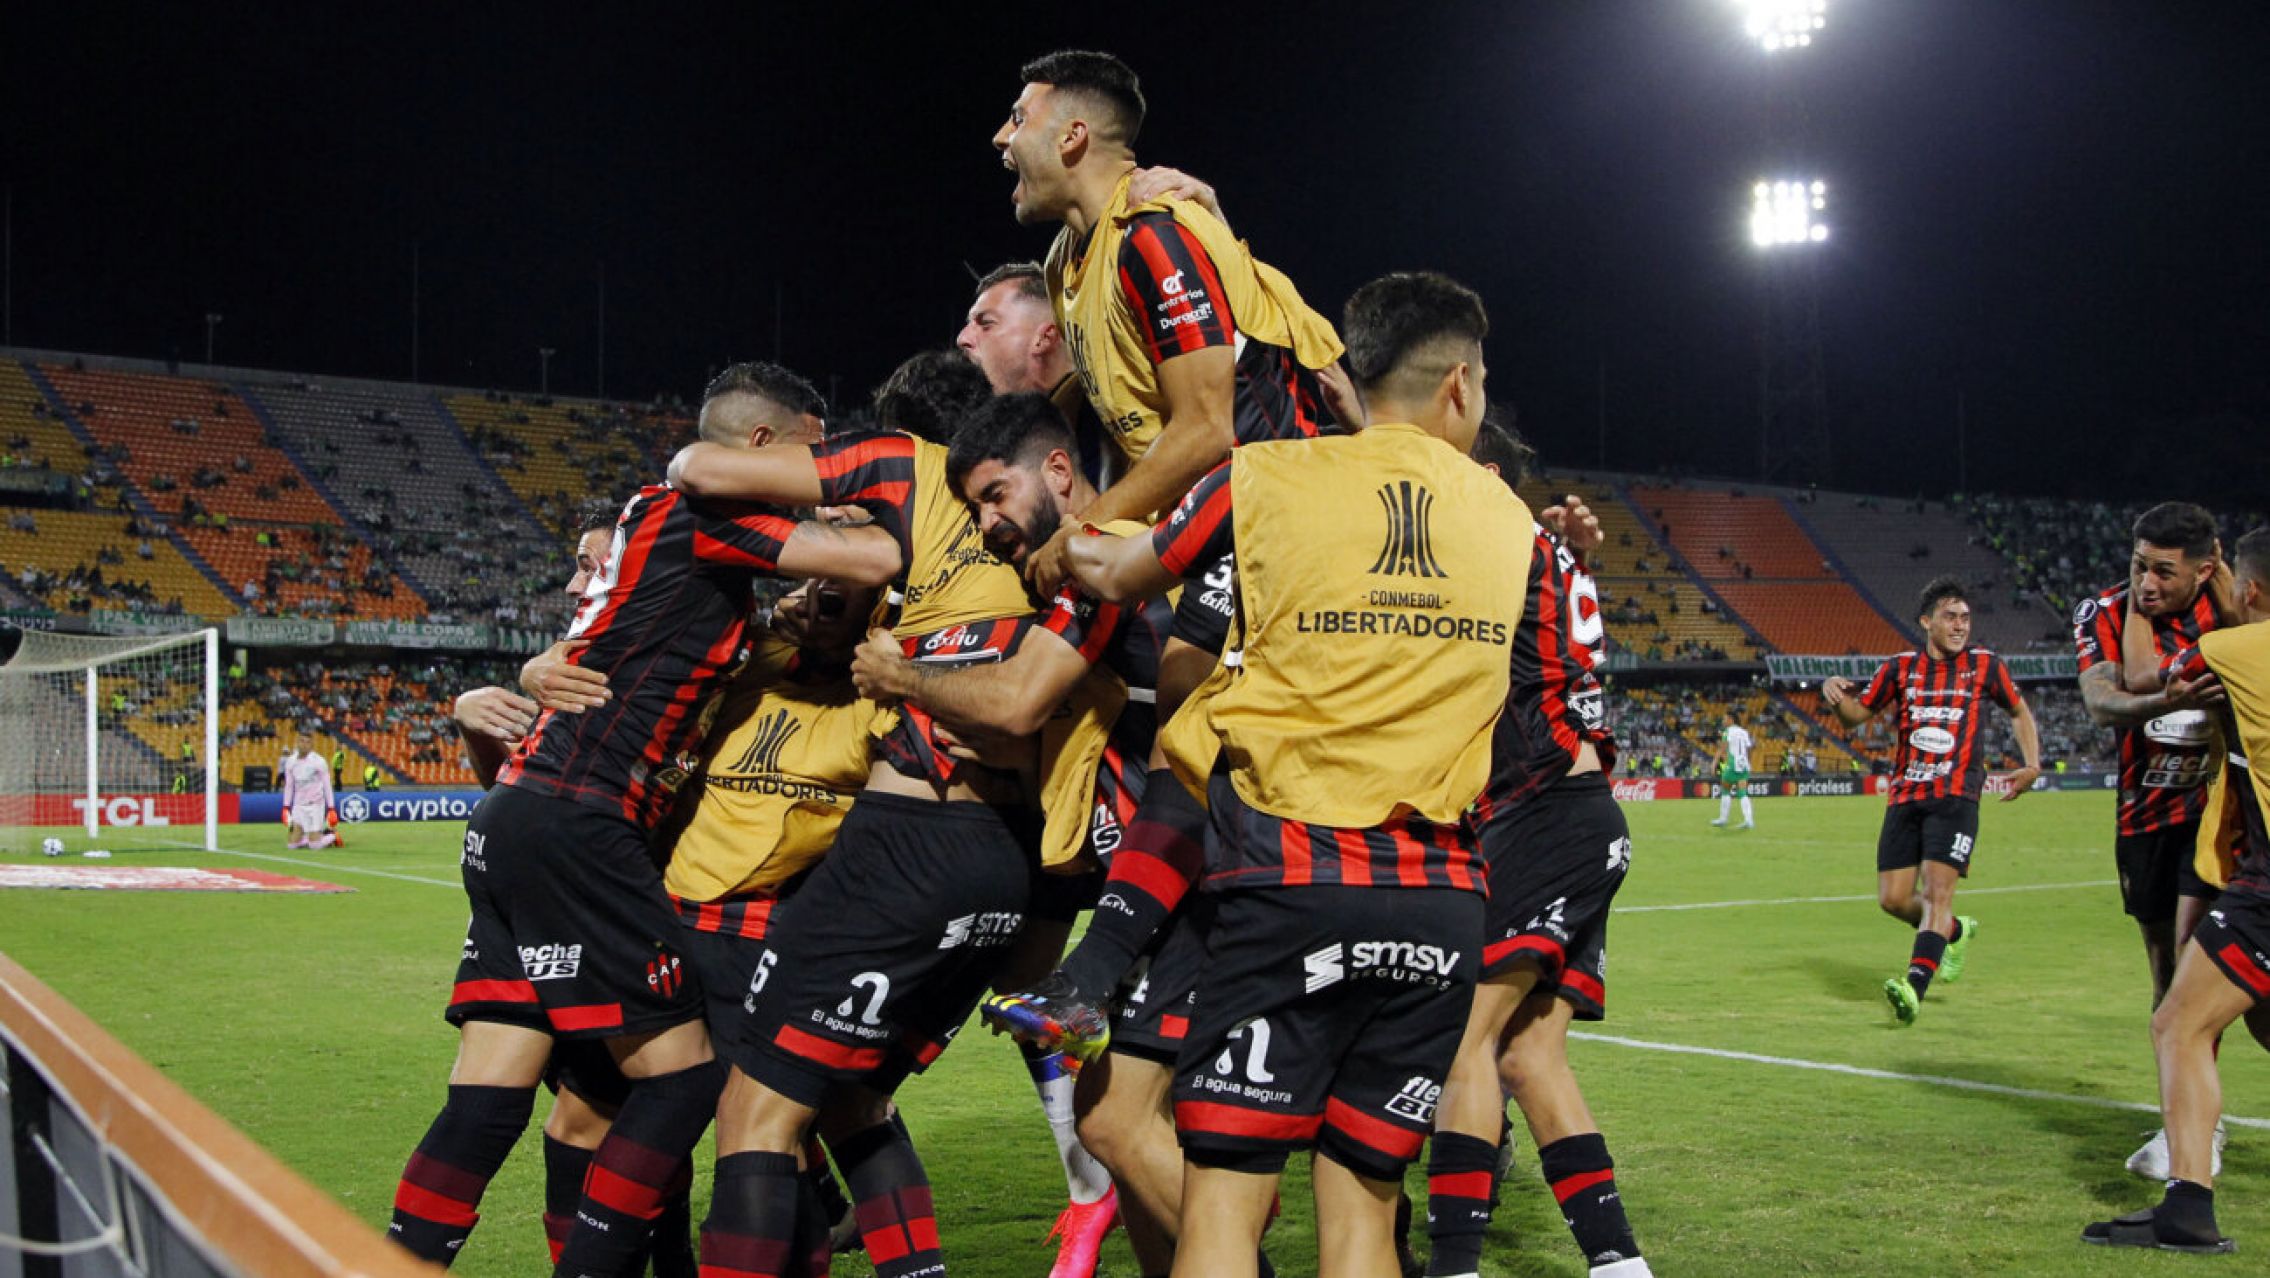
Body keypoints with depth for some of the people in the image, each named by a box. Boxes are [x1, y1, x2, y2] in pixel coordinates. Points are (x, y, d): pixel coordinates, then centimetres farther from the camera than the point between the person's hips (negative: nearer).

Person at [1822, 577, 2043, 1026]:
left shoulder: (1984, 665, 6)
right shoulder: (1900, 668, 8)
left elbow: (2019, 711, 21)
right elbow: (1859, 714, 15)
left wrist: (2032, 765, 8)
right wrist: (1836, 697, -8)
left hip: (1956, 798, -3)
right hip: (1904, 798, 3)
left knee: (1937, 891, -18)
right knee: (1893, 899, 2)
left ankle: (1915, 987, -26)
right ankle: (1956, 932, 31)